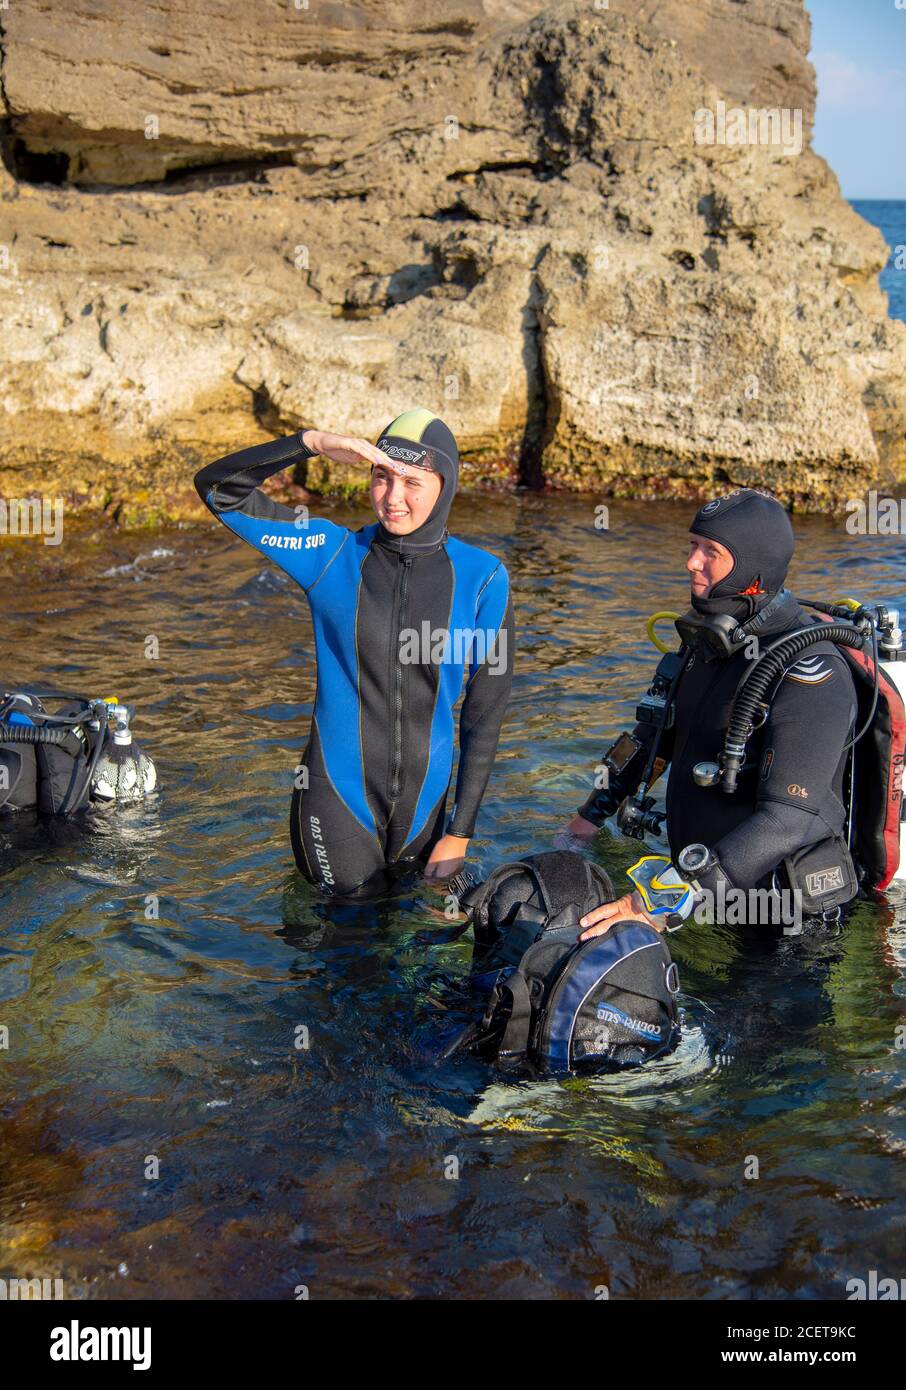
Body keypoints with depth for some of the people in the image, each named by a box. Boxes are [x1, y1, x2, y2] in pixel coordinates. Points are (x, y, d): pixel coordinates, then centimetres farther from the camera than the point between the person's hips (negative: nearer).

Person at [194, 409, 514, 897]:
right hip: (338, 797, -1)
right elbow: (216, 487, -8)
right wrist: (311, 442, -21)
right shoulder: (333, 554, -5)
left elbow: (486, 711, -2)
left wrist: (461, 832, -1)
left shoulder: (482, 578, -6)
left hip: (424, 802, 1)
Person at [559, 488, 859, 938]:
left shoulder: (811, 673, -24)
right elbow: (654, 732, 21)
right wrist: (592, 813, 17)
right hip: (696, 876, 7)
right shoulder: (704, 640, 4)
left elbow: (788, 820, -32)